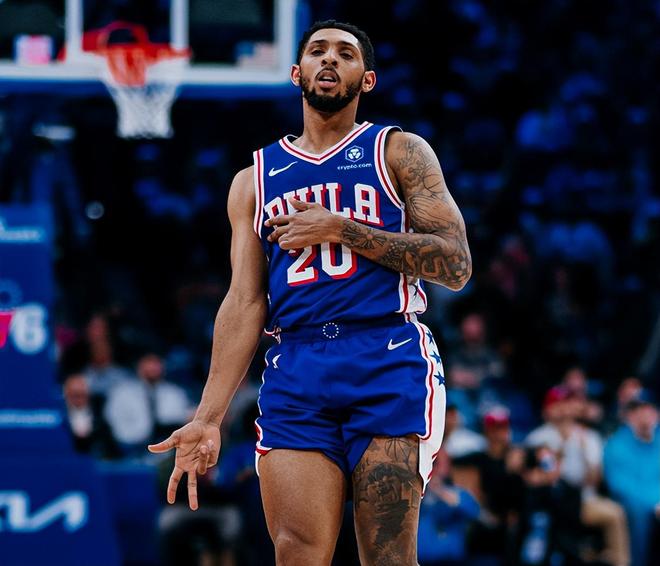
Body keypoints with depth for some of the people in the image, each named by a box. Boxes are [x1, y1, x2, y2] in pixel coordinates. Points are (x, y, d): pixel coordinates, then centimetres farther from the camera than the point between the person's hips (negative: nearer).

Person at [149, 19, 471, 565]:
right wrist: (209, 418, 2)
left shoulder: (400, 152, 11)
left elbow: (455, 266, 0)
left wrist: (340, 229, -6)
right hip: (296, 373, 2)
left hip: (389, 363, -2)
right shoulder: (255, 180, 19)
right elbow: (245, 304, 13)